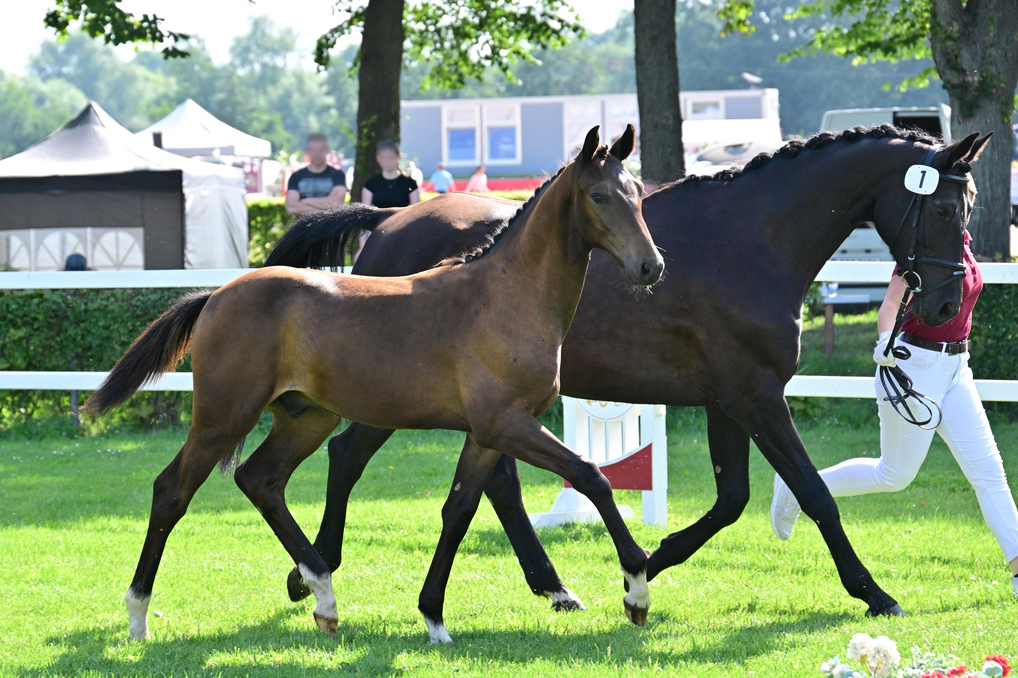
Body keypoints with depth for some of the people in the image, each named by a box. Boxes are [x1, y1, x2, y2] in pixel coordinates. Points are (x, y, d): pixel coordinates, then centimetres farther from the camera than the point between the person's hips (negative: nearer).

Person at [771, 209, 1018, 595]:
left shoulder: (961, 246, 9)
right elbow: (890, 306, -24)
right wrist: (887, 343, -43)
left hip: (954, 370, 8)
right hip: (915, 367, -8)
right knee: (895, 475, 4)